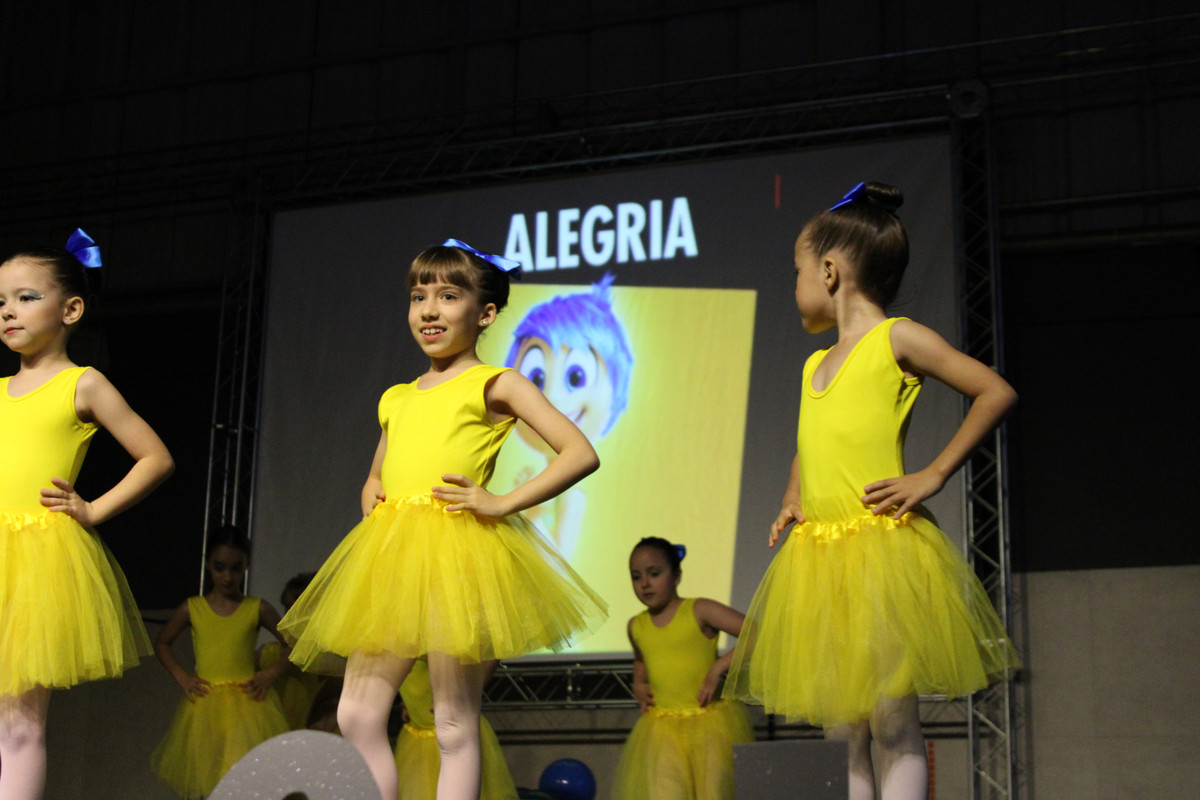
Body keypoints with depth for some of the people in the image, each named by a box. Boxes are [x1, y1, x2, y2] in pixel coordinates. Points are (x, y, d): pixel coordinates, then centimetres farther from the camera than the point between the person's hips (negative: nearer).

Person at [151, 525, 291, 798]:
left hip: (247, 703, -1)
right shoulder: (192, 609, 7)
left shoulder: (257, 609, 4)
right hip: (205, 704, 2)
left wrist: (273, 672, -1)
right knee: (202, 778, -2)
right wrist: (181, 675, 7)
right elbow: (161, 643, 19)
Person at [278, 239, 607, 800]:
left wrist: (503, 503, -11)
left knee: (455, 726, -4)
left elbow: (581, 453, -6)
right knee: (356, 715, 1)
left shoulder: (493, 385, 2)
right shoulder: (396, 400, 20)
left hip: (457, 551, -6)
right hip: (389, 555, 6)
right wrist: (370, 493, 13)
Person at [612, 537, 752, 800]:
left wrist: (718, 667, -15)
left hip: (710, 721, -3)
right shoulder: (636, 627, 12)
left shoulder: (699, 611, -3)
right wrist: (638, 684, 15)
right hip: (661, 727, 3)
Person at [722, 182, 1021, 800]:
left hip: (883, 550, -7)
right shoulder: (815, 365, 18)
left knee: (893, 727, -7)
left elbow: (996, 393, -5)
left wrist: (932, 477, -8)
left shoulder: (897, 339, -2)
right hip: (818, 556, 7)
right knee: (843, 734, 7)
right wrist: (792, 502, 15)